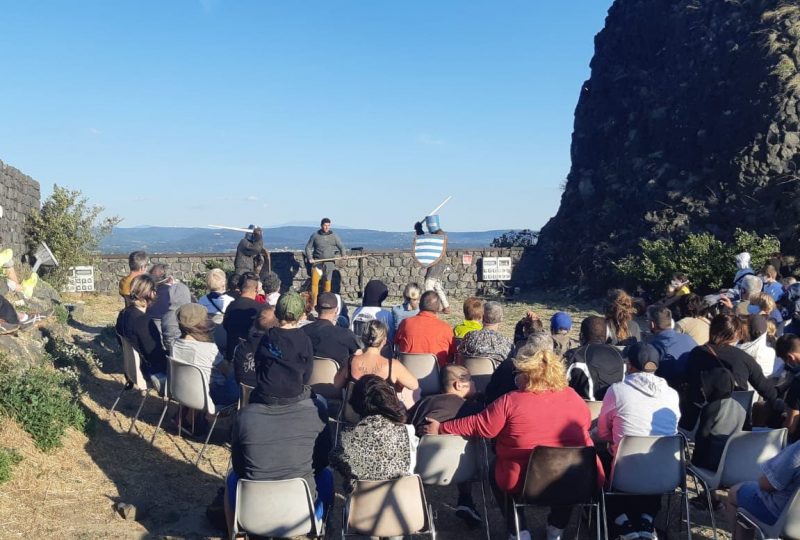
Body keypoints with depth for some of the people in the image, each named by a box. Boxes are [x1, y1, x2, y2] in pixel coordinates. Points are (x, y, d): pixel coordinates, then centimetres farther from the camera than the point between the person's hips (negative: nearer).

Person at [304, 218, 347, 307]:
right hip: (317, 262, -1)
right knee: (314, 281, -11)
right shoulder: (315, 236, 7)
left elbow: (341, 247, 9)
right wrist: (310, 258, -6)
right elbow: (308, 247, 8)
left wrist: (343, 255, -10)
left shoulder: (334, 236, 9)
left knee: (327, 282, 4)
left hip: (329, 263, 1)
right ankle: (313, 302, -9)